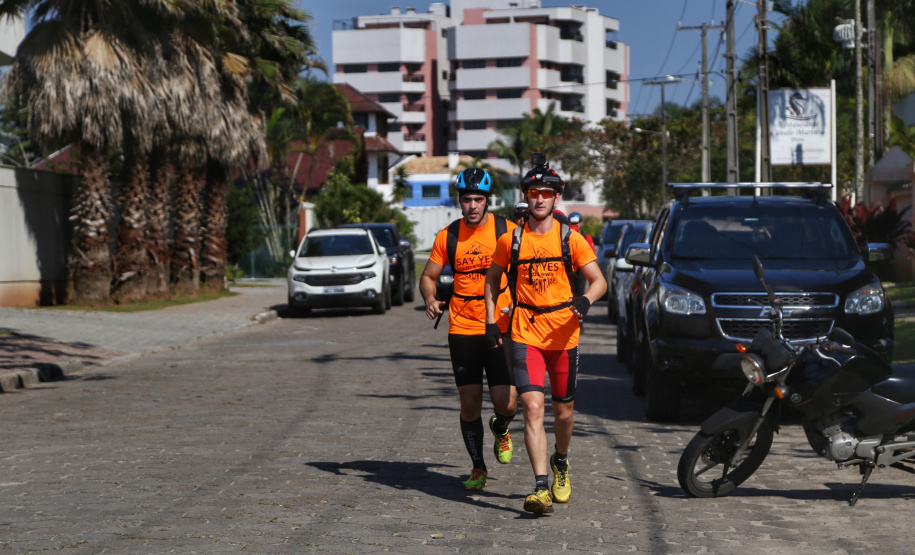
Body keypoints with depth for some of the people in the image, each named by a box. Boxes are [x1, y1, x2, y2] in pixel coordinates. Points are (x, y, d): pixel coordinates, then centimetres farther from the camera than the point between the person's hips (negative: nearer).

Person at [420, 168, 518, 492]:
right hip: (462, 328, 1)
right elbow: (428, 276, 11)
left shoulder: (507, 231, -2)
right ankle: (478, 468, 19)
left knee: (506, 404, -8)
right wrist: (430, 300, -10)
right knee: (470, 403, 1)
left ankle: (500, 429, 29)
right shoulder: (448, 236, 3)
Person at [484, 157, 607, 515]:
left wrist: (585, 300, -21)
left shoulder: (570, 238, -1)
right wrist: (491, 321, 7)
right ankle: (541, 487, -20)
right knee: (532, 407, -15)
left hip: (563, 334, 1)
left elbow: (598, 280, 1)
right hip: (525, 334, -1)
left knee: (563, 411, 12)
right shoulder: (511, 240, 2)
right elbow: (493, 278, 17)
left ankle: (560, 462, 43)